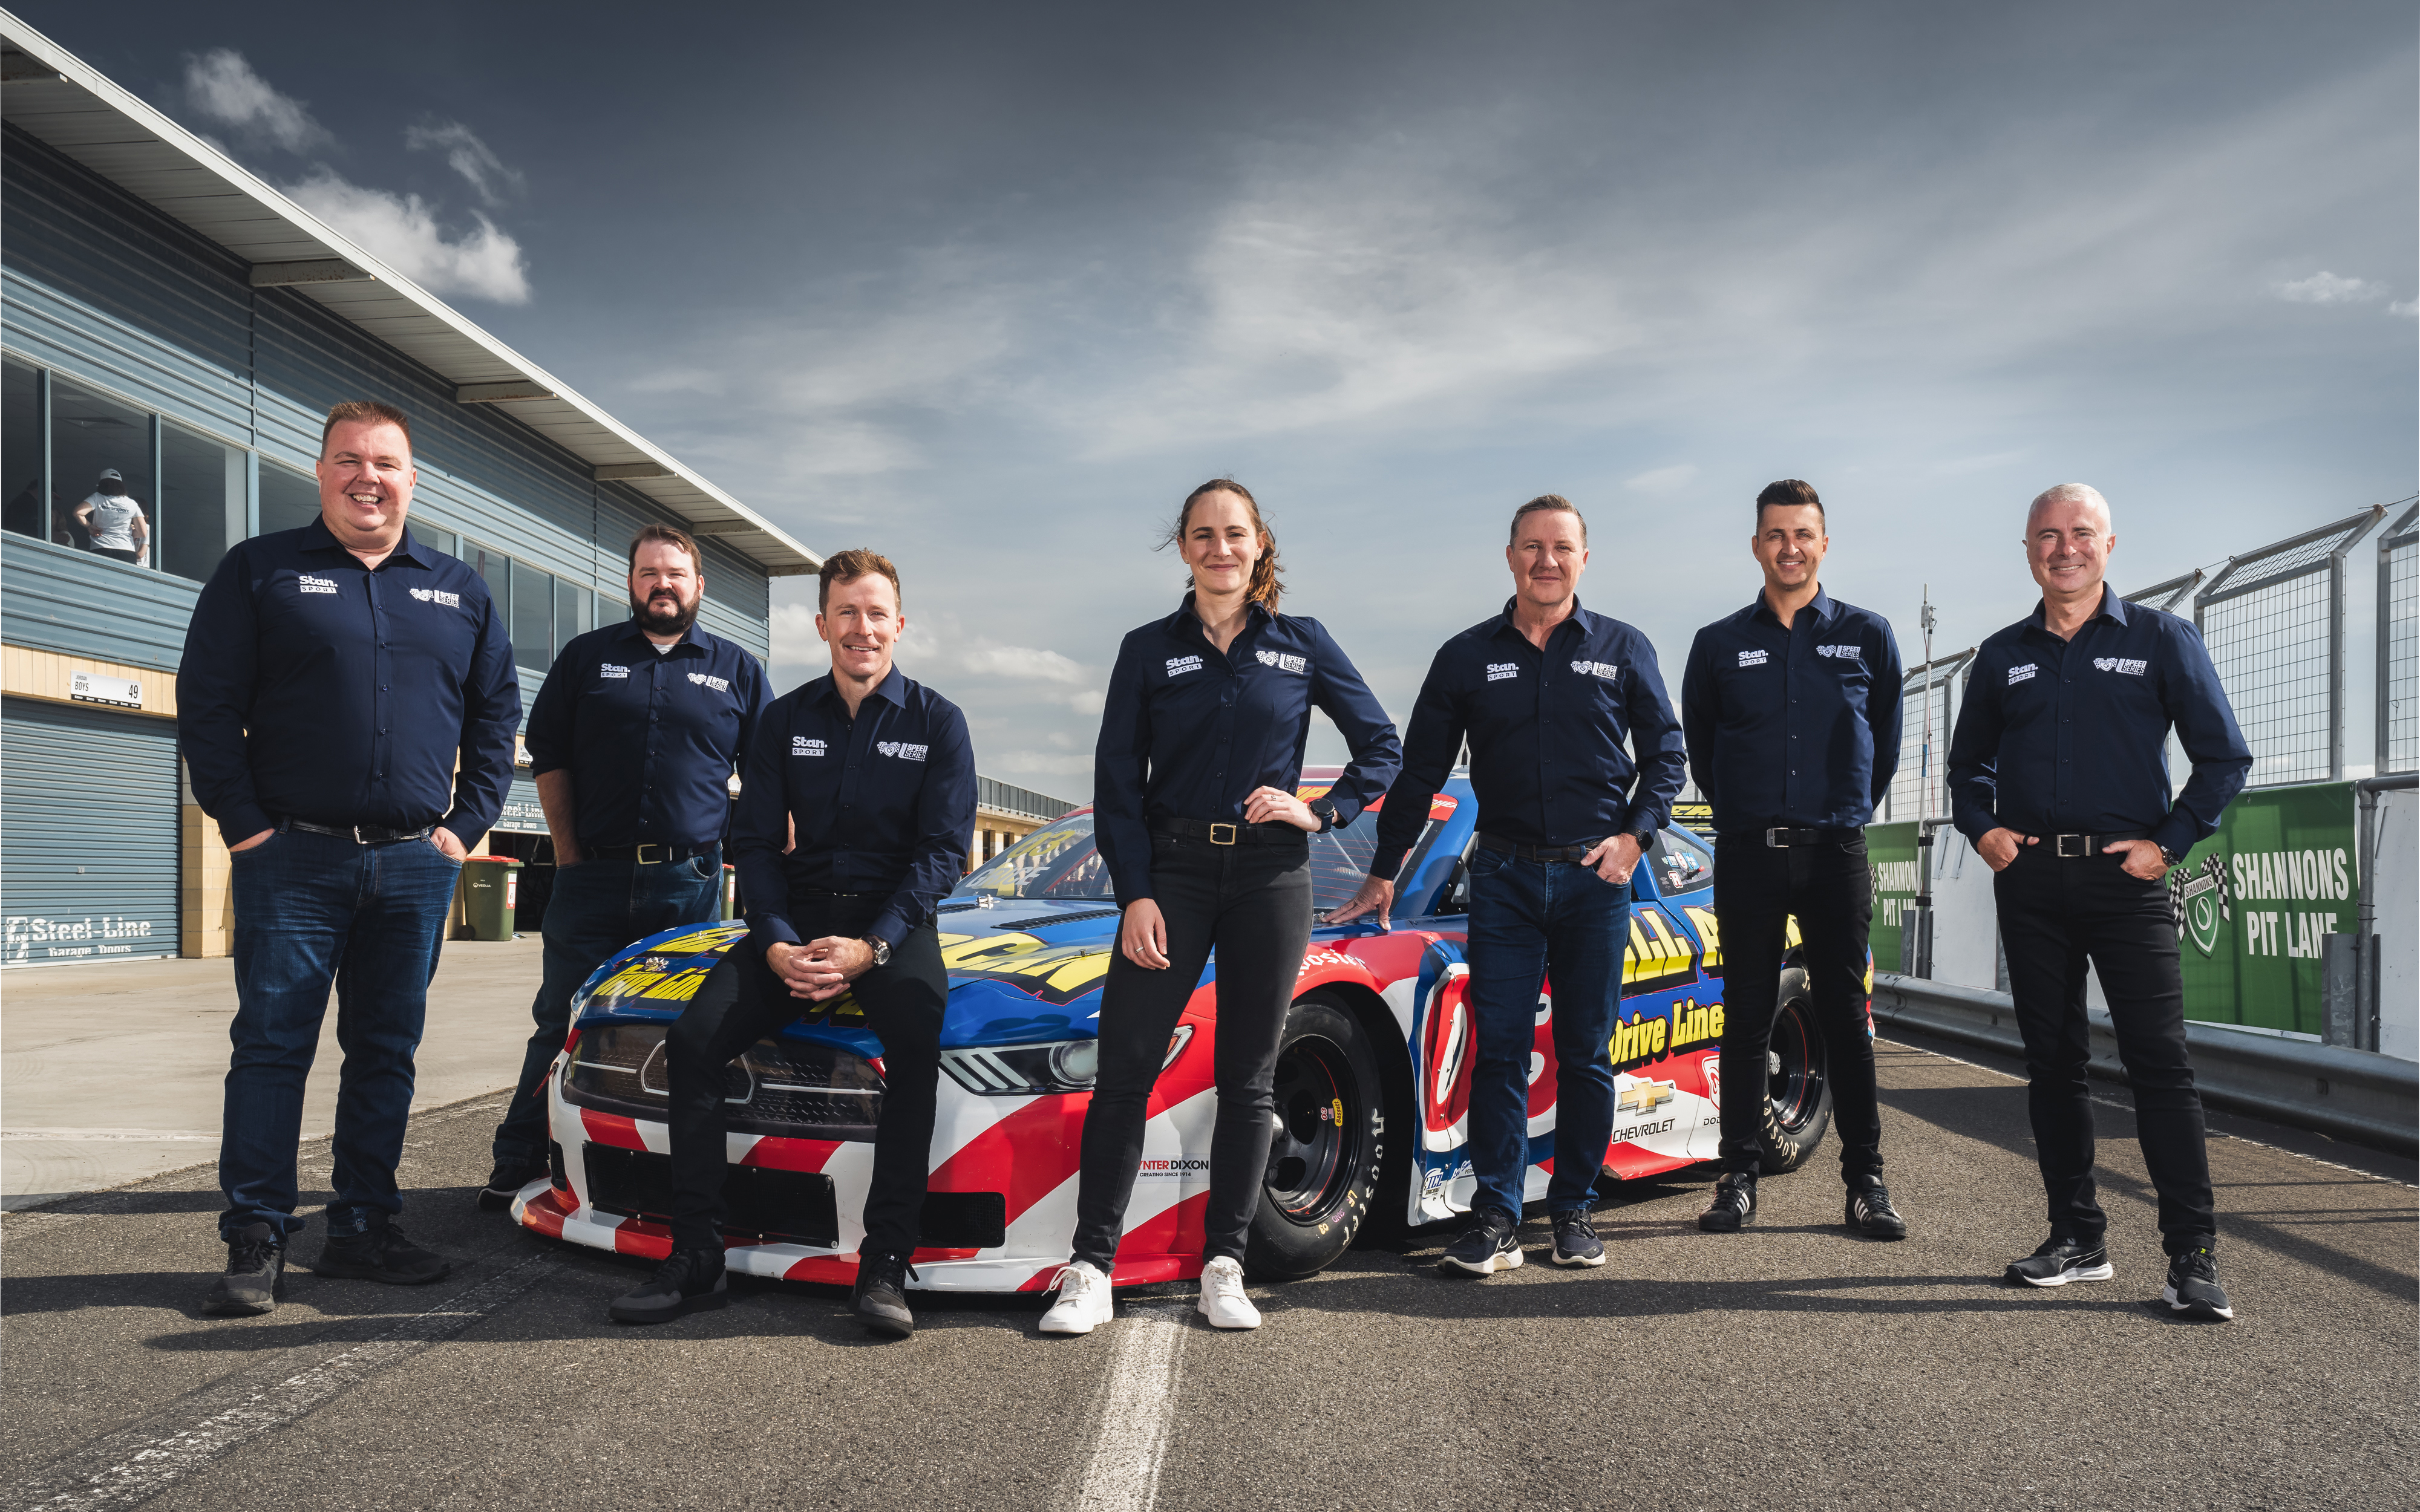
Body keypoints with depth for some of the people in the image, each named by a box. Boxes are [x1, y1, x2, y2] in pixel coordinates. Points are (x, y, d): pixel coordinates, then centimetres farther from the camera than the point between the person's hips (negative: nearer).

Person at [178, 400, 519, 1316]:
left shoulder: (458, 591, 13)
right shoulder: (259, 572, 4)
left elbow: (497, 716, 15)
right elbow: (206, 706, 0)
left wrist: (466, 825, 5)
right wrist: (244, 824, -7)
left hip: (415, 866, 3)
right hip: (292, 860, -3)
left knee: (387, 1052, 8)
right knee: (272, 1046, -1)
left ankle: (364, 1229, 17)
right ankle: (256, 1241, 7)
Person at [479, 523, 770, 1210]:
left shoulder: (737, 670, 10)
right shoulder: (587, 656, 10)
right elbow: (547, 754, 11)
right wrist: (568, 850, 3)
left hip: (693, 883, 0)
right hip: (594, 879, 0)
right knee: (563, 1026, 2)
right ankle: (518, 1165, 11)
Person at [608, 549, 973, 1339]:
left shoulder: (936, 723, 3)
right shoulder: (785, 720, 11)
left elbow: (943, 848, -4)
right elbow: (755, 841, 7)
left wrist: (871, 946, -18)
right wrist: (778, 943, -12)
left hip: (894, 920, -3)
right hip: (797, 919, 3)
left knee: (915, 1048, -34)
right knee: (692, 1040, -21)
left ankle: (886, 1265, -28)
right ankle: (695, 1260, -14)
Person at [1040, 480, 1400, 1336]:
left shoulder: (1303, 646, 8)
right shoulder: (1149, 651, 6)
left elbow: (1380, 745, 12)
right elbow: (1117, 783, 3)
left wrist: (1322, 812, -3)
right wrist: (1135, 894, -7)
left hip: (1271, 876, 1)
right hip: (1173, 871, 0)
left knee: (1247, 1078, 5)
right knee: (1124, 1067, -6)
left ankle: (1224, 1266, 14)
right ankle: (1091, 1268, 0)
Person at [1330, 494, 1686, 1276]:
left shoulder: (1623, 650, 6)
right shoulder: (1467, 657, 7)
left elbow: (1665, 752, 11)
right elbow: (1418, 772, 9)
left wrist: (1635, 834, -5)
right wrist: (1384, 873, 8)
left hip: (1596, 876, 0)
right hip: (1504, 877, 0)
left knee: (1586, 1055, 5)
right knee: (1499, 1050, -3)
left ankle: (1575, 1212, 17)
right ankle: (1495, 1219, 3)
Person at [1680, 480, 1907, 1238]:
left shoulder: (1867, 635, 5)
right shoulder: (1719, 643, 6)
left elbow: (1885, 740, 14)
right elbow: (1699, 744, 14)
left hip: (1836, 852, 0)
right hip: (1747, 854, 1)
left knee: (1846, 1017, 2)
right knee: (1747, 1017, 4)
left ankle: (1866, 1182, 10)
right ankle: (1739, 1178, 11)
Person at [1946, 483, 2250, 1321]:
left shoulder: (2162, 639, 4)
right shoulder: (2001, 656, 13)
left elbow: (2224, 755, 4)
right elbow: (1968, 763, 22)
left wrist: (2168, 842, -5)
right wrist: (1981, 828, 5)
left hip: (2125, 877, -3)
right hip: (2030, 882, 3)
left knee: (2159, 1061, -8)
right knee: (2051, 1062, 7)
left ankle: (2193, 1254, -2)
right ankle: (2077, 1238, 17)